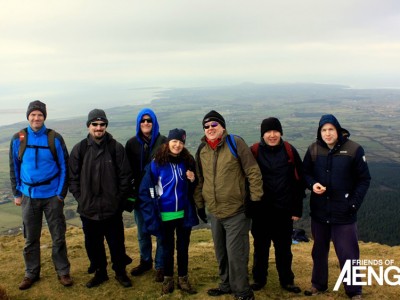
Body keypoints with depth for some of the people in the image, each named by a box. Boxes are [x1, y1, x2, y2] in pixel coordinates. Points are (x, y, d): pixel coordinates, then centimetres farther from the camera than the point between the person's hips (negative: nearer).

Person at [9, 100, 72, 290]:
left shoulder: (55, 138, -6)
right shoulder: (18, 139, -1)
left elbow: (64, 167, -3)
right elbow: (14, 168, 6)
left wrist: (61, 193, -7)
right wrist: (17, 194, 4)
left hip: (52, 195, -1)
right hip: (29, 196, 2)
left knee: (58, 237, 6)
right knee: (30, 238, 12)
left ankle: (63, 272, 21)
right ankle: (31, 273, 28)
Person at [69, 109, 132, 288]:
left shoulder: (116, 148, -5)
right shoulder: (79, 149, -1)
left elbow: (125, 176, -2)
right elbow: (73, 178, 4)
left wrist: (120, 199, -4)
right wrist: (80, 198, -1)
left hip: (112, 208, -1)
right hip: (88, 209, 2)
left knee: (117, 242, 10)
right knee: (93, 244, 14)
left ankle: (120, 272, 29)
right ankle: (100, 272, 33)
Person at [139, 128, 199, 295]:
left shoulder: (187, 161, -1)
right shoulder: (157, 163, -10)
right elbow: (145, 190, -8)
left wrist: (193, 180, -12)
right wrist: (152, 213, -12)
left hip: (184, 213, 2)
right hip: (165, 215, -2)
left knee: (183, 247, 13)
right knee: (168, 248, 13)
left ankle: (183, 279, 28)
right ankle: (168, 279, 29)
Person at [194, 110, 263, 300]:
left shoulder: (236, 143, -11)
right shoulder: (201, 150, 7)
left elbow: (253, 172, -10)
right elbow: (199, 179, 16)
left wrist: (255, 199, -11)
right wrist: (199, 204, 17)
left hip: (236, 211, -6)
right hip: (214, 212, 6)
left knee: (236, 253, -2)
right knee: (221, 253, 18)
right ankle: (227, 284, 37)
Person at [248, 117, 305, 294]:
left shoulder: (290, 151, -3)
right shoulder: (254, 152, -6)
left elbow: (299, 181, 1)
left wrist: (297, 208, 0)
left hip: (284, 210, 1)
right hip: (261, 211, 0)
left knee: (284, 248, 13)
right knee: (260, 247, 13)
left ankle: (287, 281, 30)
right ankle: (259, 279, 30)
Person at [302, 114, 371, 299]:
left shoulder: (353, 150, -9)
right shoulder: (313, 149, -1)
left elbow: (364, 179, -4)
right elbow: (305, 173, 9)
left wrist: (354, 203, -10)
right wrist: (312, 184, -12)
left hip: (344, 213, -3)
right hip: (319, 211, 3)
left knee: (348, 253, 3)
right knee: (319, 250, 18)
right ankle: (318, 285, 37)